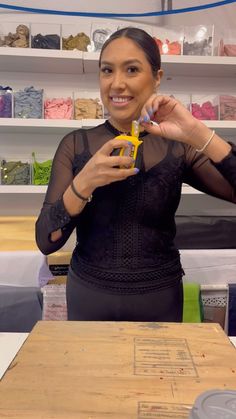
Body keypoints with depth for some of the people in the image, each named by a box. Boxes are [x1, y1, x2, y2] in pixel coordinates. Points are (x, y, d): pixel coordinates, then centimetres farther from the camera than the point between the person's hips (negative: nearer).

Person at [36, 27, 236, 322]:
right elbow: (46, 242, -10)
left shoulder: (179, 147, -5)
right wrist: (83, 183, -26)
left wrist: (199, 134, -25)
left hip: (160, 299, 0)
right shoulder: (75, 144, -5)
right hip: (88, 295, 1)